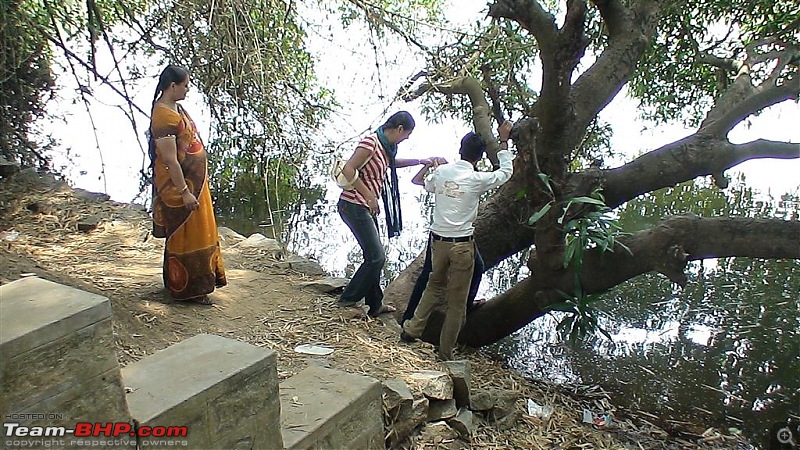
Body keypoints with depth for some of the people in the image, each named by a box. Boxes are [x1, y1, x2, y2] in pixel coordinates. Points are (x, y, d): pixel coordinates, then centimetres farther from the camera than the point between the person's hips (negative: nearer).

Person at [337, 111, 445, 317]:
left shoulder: (385, 146, 11)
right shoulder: (371, 142, -18)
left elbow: (392, 162, 34)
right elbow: (348, 170, -24)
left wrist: (422, 161, 30)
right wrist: (370, 195, -24)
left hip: (366, 207, 10)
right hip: (354, 205, -10)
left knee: (374, 256, 15)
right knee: (376, 257, -9)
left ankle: (374, 304, 27)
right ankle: (348, 300, 3)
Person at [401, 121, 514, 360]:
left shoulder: (441, 171, 0)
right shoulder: (478, 179, -11)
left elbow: (428, 186, 23)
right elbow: (506, 171, 7)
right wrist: (503, 141, 14)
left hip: (438, 240, 4)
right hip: (462, 244, -4)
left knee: (435, 285, 27)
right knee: (457, 300, 8)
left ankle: (412, 329, 24)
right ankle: (445, 352, 15)